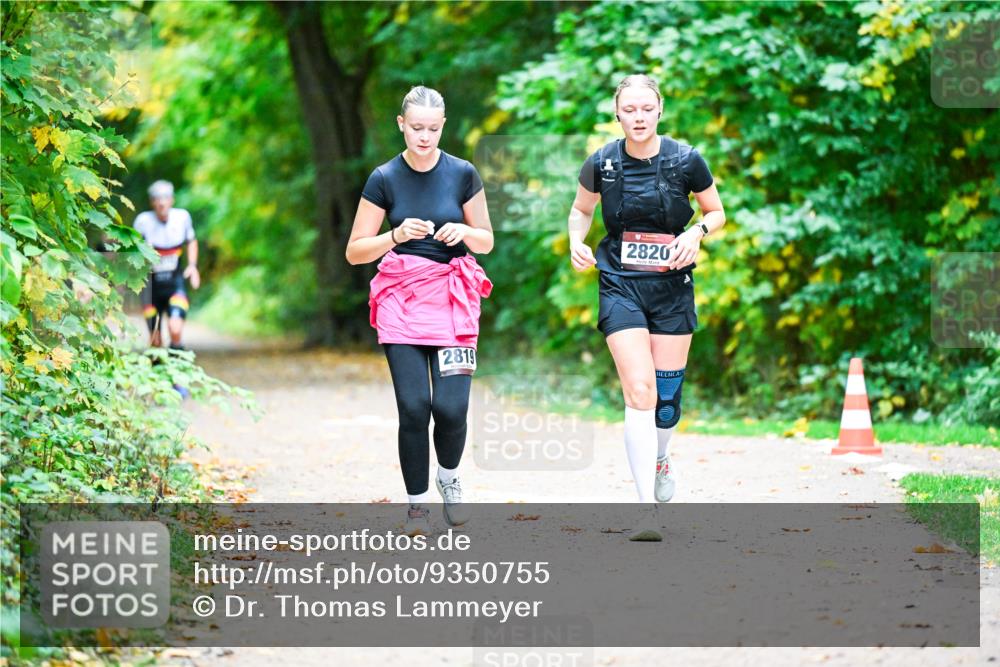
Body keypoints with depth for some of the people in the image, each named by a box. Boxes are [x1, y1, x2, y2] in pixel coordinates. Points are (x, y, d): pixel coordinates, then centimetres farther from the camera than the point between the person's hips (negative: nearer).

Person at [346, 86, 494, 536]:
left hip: (453, 300, 0)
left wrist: (462, 232, -12)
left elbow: (486, 241, 10)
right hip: (401, 299, 0)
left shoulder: (462, 174, 0)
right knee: (413, 407, -9)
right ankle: (417, 503, 7)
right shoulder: (384, 179, -2)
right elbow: (355, 251, 0)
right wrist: (397, 235, -17)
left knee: (451, 407, -10)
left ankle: (449, 477, 21)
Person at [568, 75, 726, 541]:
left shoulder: (685, 161, -6)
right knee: (639, 391, -15)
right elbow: (581, 210, 14)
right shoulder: (601, 164, -4)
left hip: (673, 287, 1)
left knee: (667, 393, 7)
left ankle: (660, 458, 43)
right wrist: (576, 242, -6)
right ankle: (648, 510, -16)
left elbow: (717, 212, 8)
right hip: (621, 287, -1)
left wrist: (697, 232, -12)